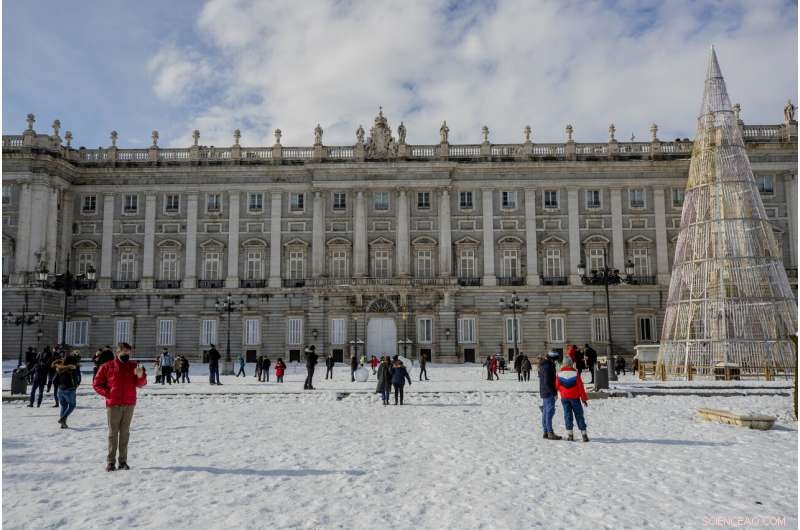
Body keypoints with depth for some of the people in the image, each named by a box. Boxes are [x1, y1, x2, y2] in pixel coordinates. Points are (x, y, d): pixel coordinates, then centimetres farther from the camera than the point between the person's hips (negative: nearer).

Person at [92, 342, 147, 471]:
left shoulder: (134, 366, 6)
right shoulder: (107, 367, 1)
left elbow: (141, 384, 2)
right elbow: (96, 384, 5)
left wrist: (140, 376, -19)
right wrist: (107, 393, -9)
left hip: (129, 404, 2)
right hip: (113, 405, -2)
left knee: (125, 433, 7)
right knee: (113, 433, 2)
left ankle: (123, 461, 12)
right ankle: (110, 461, 8)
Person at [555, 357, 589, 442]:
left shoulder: (559, 373, -4)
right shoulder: (575, 373, -11)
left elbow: (557, 386, 3)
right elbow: (580, 386, -8)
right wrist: (584, 398, -1)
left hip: (564, 398, 2)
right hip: (575, 397, -2)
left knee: (567, 415, 8)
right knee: (579, 415, 6)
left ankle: (569, 434, 4)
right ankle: (584, 434, 4)